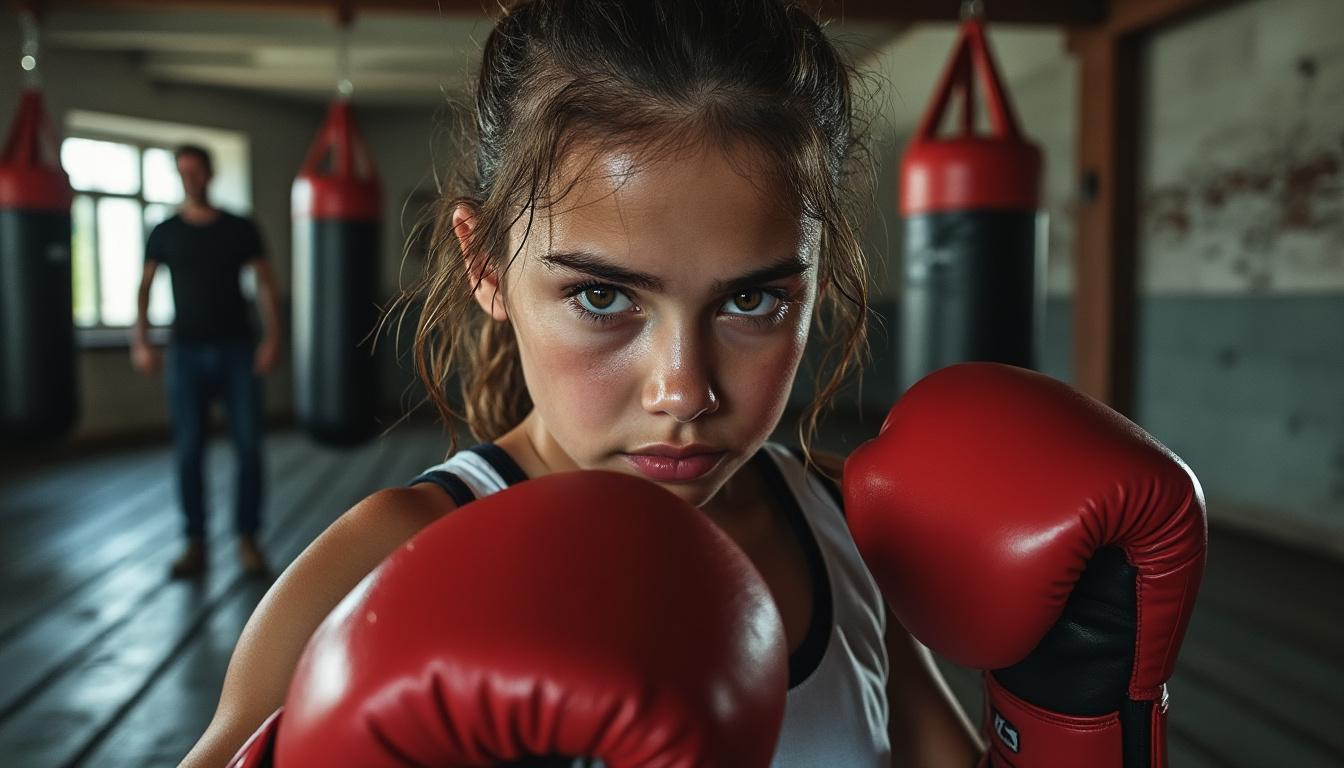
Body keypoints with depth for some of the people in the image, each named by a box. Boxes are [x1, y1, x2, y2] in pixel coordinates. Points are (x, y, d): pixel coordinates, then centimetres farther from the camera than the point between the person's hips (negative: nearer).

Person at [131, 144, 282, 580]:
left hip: (237, 348, -1)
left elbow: (265, 285, 2)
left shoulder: (240, 229, 4)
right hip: (187, 351, 1)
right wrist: (140, 342, -6)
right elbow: (145, 287, 7)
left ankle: (247, 539, 8)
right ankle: (196, 544, 11)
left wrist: (272, 337, -11)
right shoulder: (165, 233, 7)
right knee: (188, 450, 2)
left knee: (248, 445, -3)